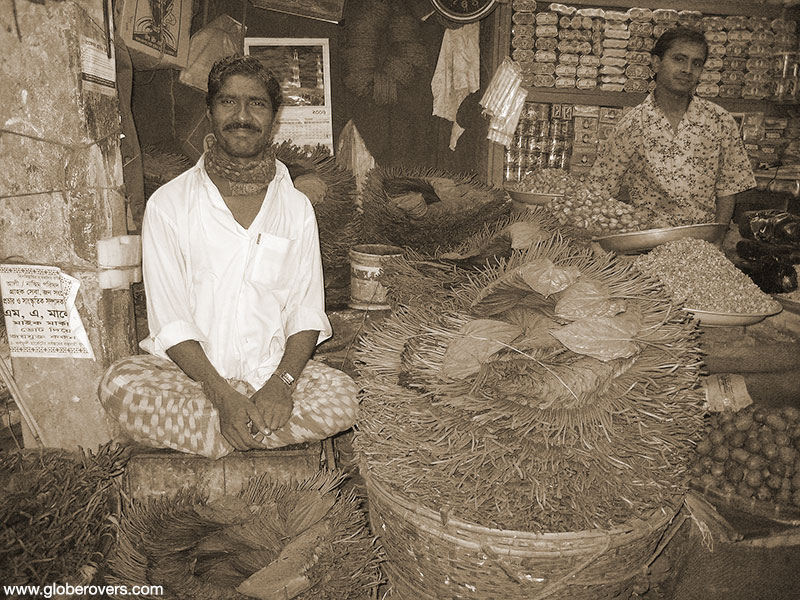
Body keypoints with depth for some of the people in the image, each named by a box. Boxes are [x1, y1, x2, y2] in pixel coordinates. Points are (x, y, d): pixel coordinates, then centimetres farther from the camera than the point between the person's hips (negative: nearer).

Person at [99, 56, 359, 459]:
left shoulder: (297, 208, 6)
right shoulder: (168, 204, -1)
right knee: (120, 385, -31)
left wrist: (282, 382, -16)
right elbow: (169, 320, -7)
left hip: (272, 370, 2)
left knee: (341, 400, -25)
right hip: (187, 366, -1)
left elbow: (307, 312, 2)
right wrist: (223, 396, -21)